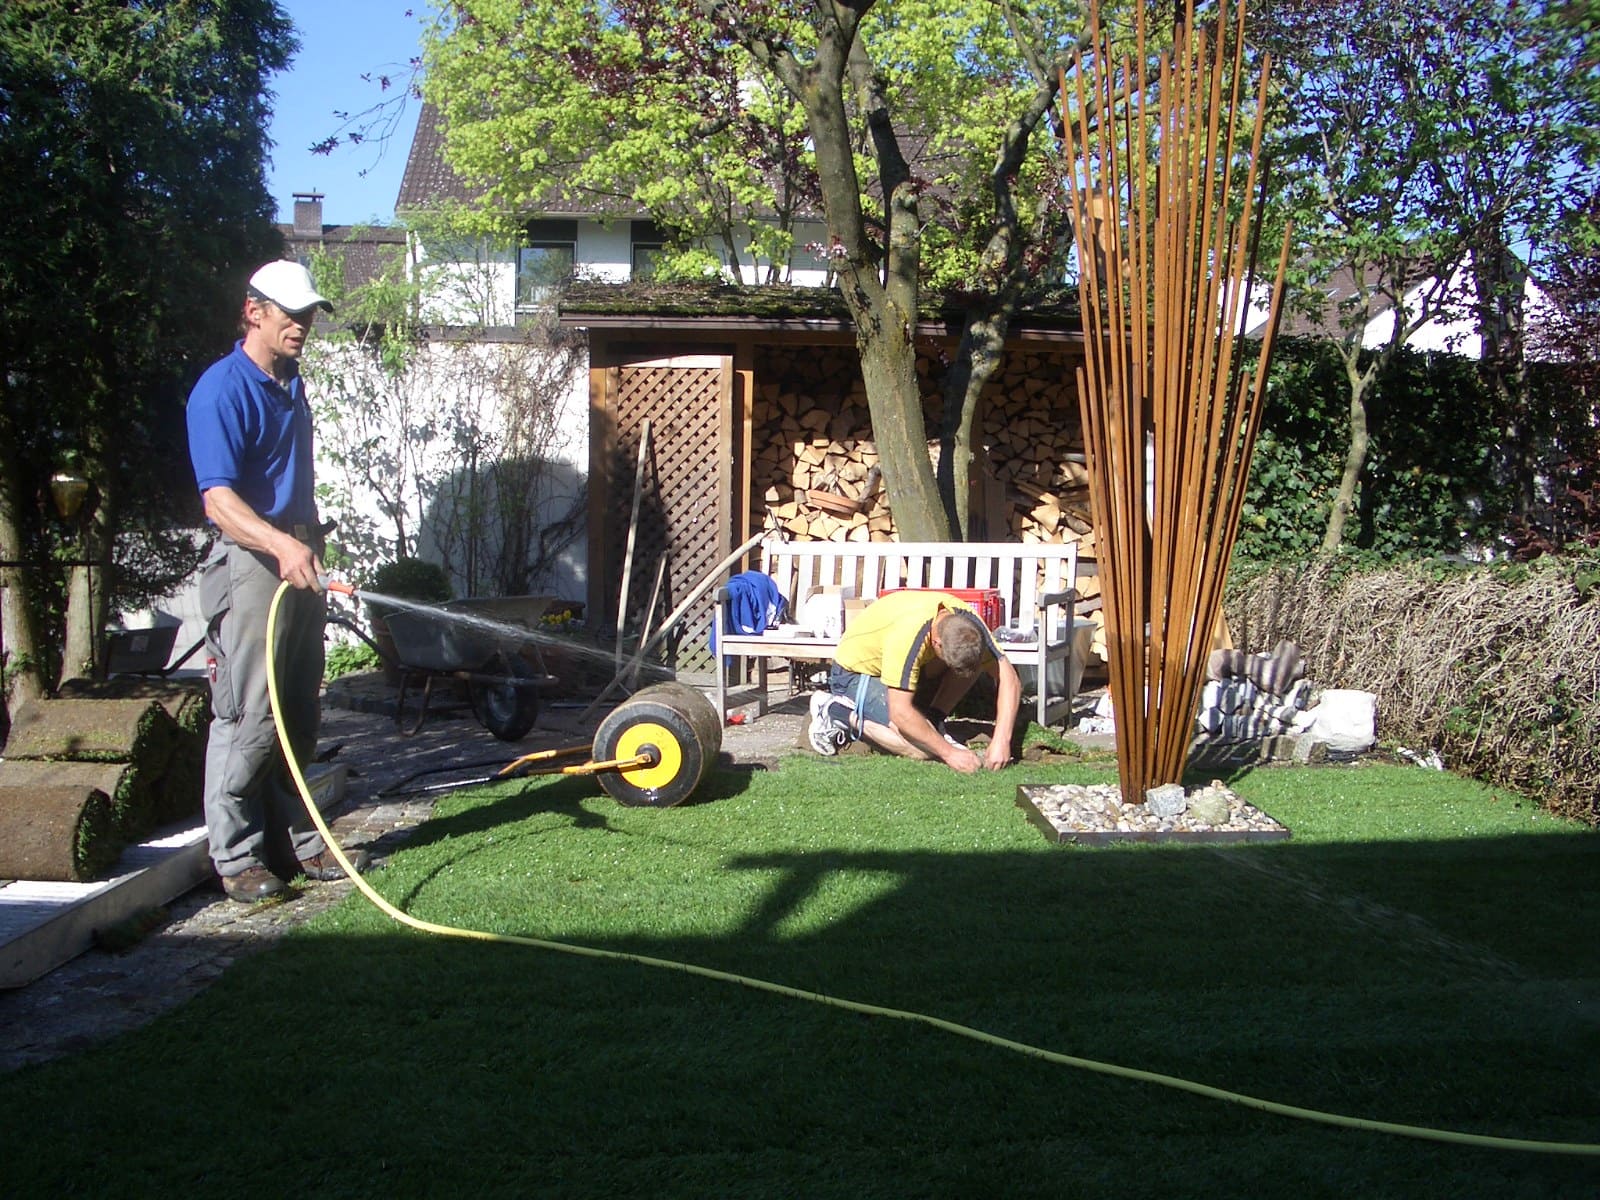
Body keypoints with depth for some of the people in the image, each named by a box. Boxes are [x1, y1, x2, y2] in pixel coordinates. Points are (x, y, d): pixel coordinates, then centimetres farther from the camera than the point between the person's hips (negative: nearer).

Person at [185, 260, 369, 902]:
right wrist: (280, 544, -37)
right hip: (249, 564, -9)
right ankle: (236, 856, 4)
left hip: (299, 558, 9)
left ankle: (296, 842, 21)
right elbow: (219, 497, -22)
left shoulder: (291, 383, 16)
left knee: (298, 719, 12)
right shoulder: (221, 389, -12)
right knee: (249, 718, -6)